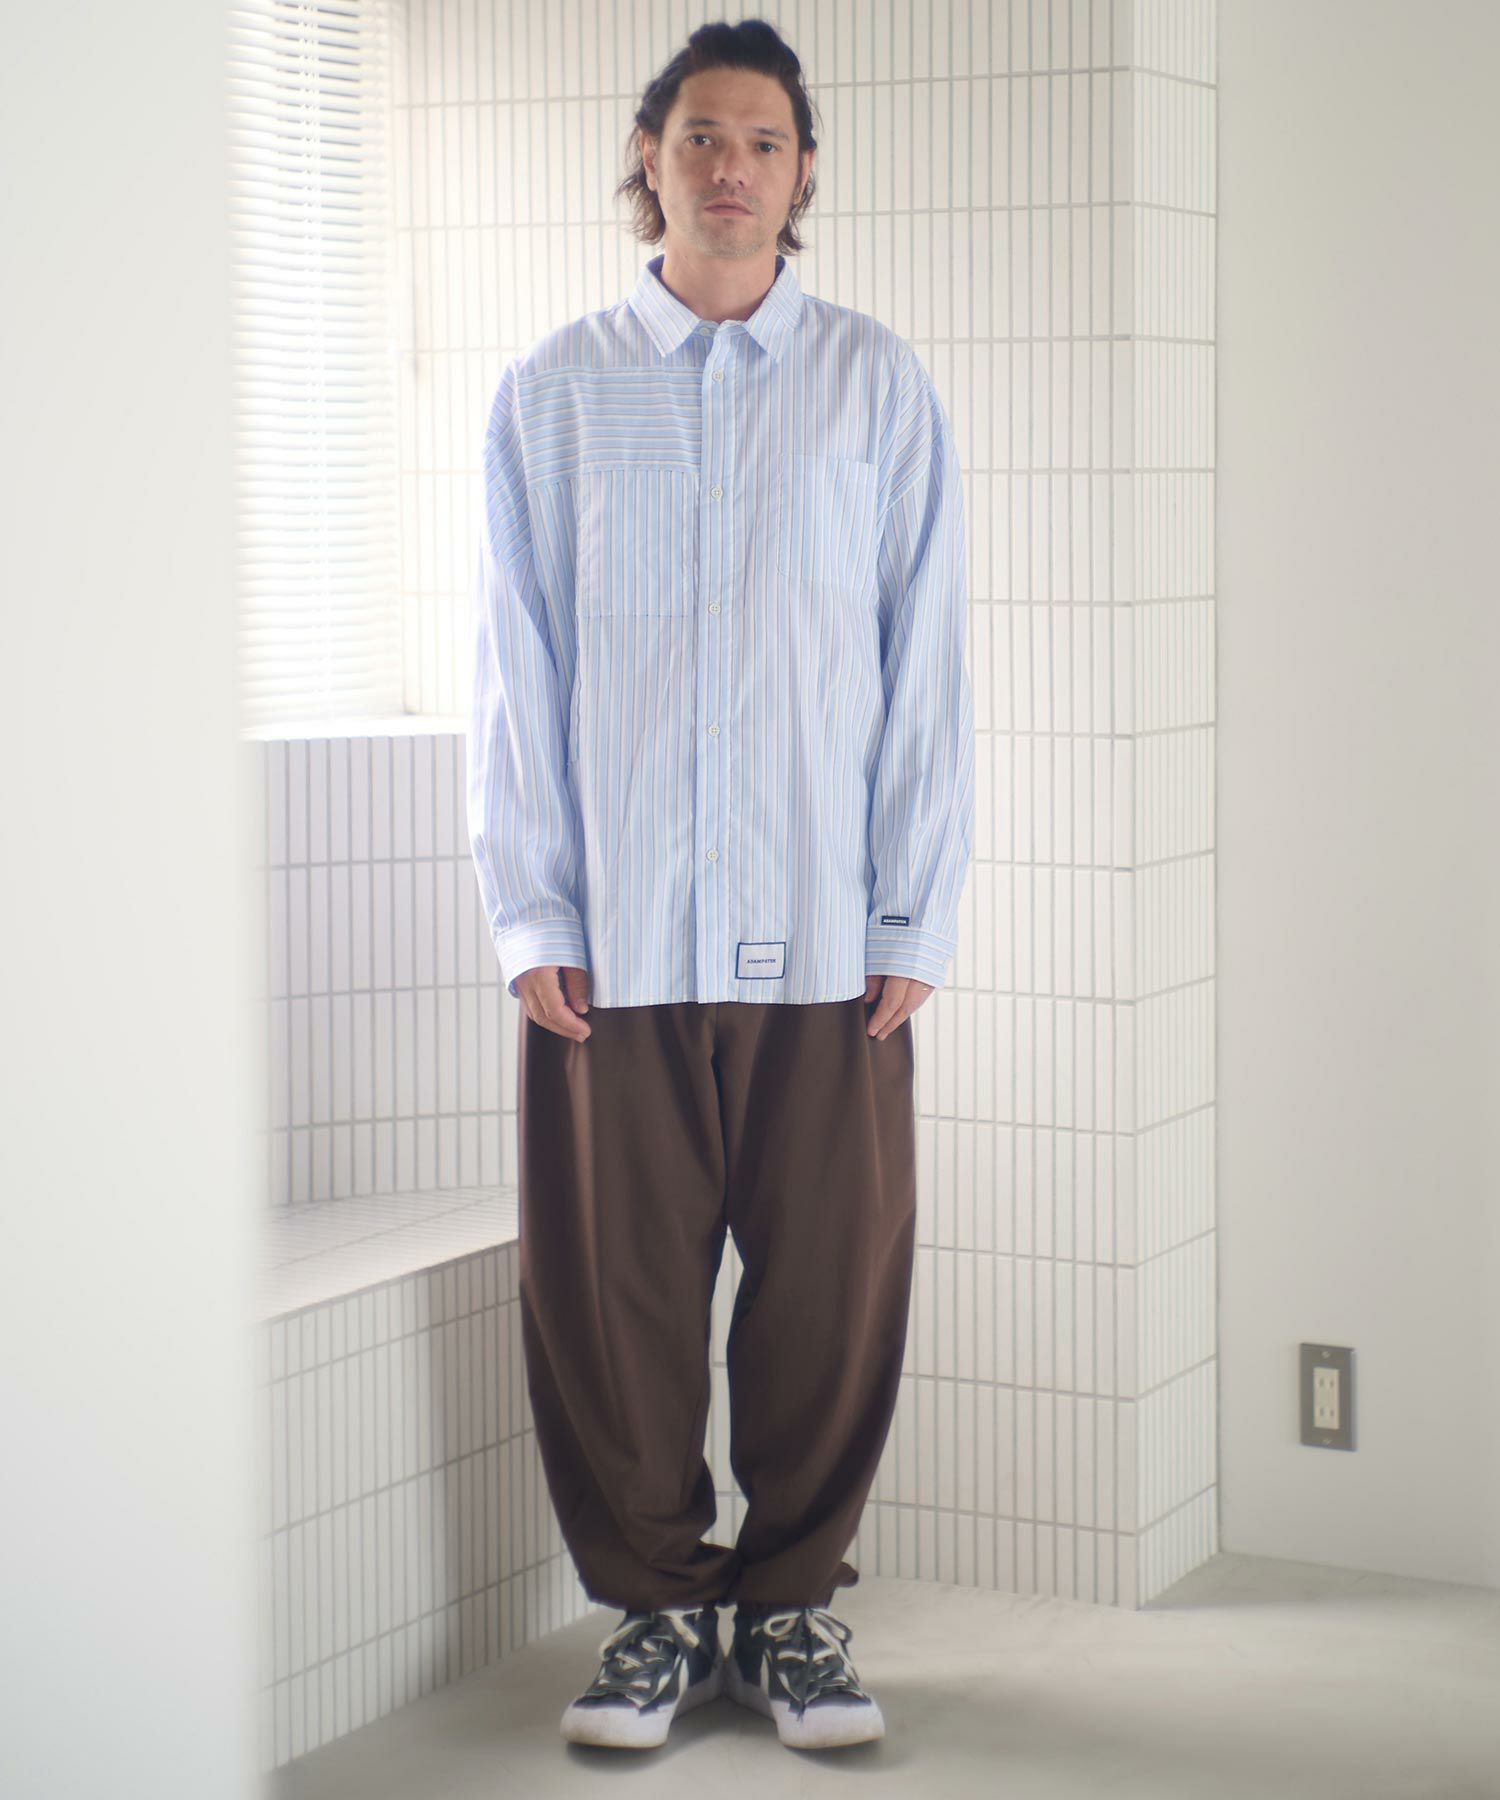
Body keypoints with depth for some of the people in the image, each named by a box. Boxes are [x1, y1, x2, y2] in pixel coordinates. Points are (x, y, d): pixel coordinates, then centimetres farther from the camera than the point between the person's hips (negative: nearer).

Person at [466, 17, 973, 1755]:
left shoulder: (878, 387, 8)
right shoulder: (553, 391, 8)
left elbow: (923, 667, 6)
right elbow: (513, 669, 7)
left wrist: (914, 920, 0)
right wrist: (529, 913, -1)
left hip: (825, 936, 0)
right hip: (613, 934, 0)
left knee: (832, 1283, 2)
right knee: (610, 1286, 2)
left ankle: (791, 1605, 20)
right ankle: (655, 1604, 19)